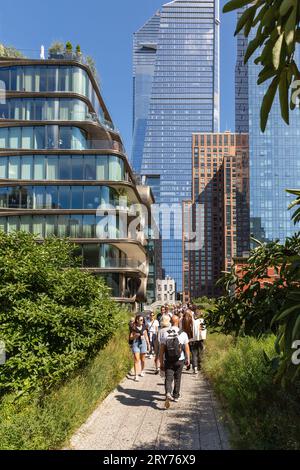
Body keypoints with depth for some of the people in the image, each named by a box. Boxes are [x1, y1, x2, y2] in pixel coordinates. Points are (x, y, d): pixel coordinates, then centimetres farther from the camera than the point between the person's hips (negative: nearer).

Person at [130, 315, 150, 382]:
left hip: (143, 343, 3)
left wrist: (148, 344, 15)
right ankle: (136, 375, -9)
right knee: (136, 360, -10)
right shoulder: (134, 328, -4)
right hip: (135, 343, -3)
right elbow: (131, 337, -1)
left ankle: (142, 371, 34)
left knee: (142, 359, 10)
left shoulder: (144, 327, 5)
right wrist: (135, 336, -20)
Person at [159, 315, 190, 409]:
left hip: (168, 361, -1)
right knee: (177, 378, 19)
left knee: (168, 378, 2)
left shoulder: (165, 334, -7)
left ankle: (168, 394, -22)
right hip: (179, 361, 1)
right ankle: (176, 396, 31)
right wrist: (188, 359, 15)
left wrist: (161, 363, 3)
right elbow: (187, 348, 0)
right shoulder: (183, 334, -8)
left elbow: (161, 350, -5)